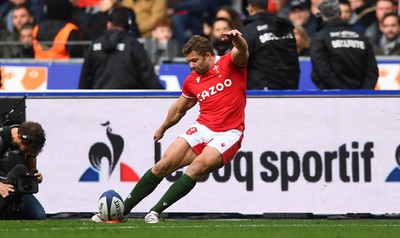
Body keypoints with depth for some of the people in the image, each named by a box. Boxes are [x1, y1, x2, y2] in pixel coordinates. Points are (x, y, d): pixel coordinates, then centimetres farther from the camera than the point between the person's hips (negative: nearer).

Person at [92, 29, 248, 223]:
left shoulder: (230, 64, -6)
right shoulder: (192, 81, 11)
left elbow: (242, 51, -29)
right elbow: (179, 109, 27)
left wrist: (237, 39, -52)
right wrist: (162, 128, 39)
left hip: (228, 133, -5)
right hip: (202, 127, 5)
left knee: (198, 166, -28)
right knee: (164, 165, -7)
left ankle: (156, 211, -21)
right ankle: (122, 210, 1)